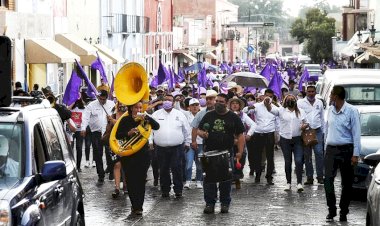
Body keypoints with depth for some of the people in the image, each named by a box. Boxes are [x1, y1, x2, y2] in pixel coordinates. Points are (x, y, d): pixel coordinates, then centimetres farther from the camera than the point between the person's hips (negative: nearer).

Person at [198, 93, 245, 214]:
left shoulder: (233, 117, 3)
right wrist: (202, 134, -13)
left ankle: (225, 203, 15)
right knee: (208, 179, 1)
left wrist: (240, 152, -8)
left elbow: (240, 135, 1)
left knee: (225, 180, 5)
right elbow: (199, 130, 12)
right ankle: (210, 203, 8)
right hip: (209, 152, 2)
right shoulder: (208, 115, 9)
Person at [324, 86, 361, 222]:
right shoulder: (330, 110, 10)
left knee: (347, 183, 2)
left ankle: (343, 212, 10)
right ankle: (331, 210, -1)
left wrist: (355, 154, -12)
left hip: (346, 150, -4)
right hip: (331, 149, 4)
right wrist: (326, 148, 17)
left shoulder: (351, 111, -7)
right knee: (328, 180, -7)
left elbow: (356, 134, -8)